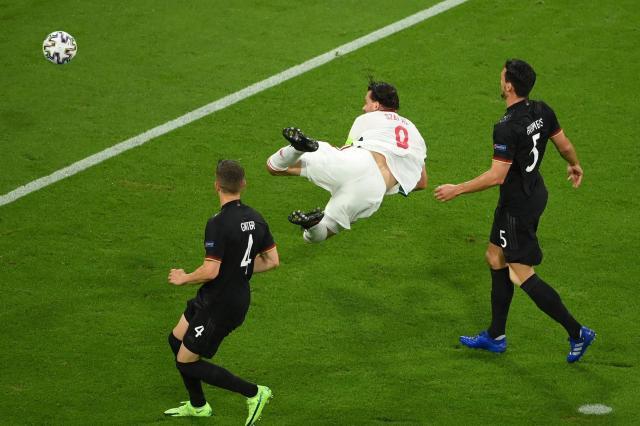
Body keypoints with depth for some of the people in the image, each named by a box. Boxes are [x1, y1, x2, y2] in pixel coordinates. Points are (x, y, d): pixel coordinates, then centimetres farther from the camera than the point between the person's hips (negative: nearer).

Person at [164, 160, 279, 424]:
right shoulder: (255, 219, 0)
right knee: (176, 339, 23)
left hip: (220, 306, -9)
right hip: (239, 296, 9)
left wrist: (183, 278, -9)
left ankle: (253, 393, 4)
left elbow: (210, 272, -28)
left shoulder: (218, 224, -25)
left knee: (186, 362, 3)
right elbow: (272, 261, 6)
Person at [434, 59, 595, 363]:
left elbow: (496, 176, -26)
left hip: (517, 205, -9)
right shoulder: (542, 111, -3)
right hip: (535, 192, 9)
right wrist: (575, 165, 32)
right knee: (496, 258, 19)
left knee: (521, 274, -1)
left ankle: (577, 332, 2)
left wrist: (457, 190, -16)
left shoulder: (507, 129, -27)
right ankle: (495, 337, 27)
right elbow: (564, 145, 10)